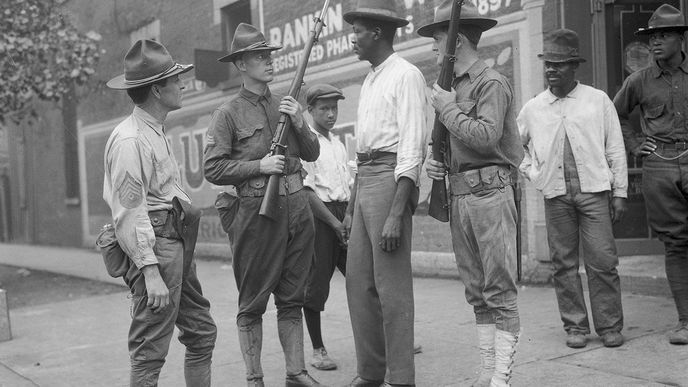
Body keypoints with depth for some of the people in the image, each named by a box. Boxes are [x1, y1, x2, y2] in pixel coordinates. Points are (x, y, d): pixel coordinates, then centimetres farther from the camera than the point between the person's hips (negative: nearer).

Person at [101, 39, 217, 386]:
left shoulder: (156, 132, 17)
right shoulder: (130, 140, -15)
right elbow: (130, 212, -18)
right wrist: (151, 273, -22)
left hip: (176, 242, 10)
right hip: (155, 244, -10)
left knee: (201, 333, 16)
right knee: (150, 351, -5)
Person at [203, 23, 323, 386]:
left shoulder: (285, 105, 14)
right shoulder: (228, 113, -2)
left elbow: (312, 153, 12)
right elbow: (213, 168, -8)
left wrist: (298, 122, -4)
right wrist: (259, 166, -15)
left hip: (296, 206, 5)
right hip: (256, 210, -5)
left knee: (292, 298, 11)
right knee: (252, 303, 2)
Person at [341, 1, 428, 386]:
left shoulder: (406, 76, -9)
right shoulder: (370, 80, 19)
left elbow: (412, 149, -16)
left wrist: (396, 213, -22)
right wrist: (352, 207, 20)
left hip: (391, 179, -9)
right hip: (363, 180, 9)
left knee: (392, 285, -6)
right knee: (359, 281, 12)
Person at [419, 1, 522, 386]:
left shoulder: (492, 83, -5)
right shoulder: (452, 87, 17)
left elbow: (486, 137, -19)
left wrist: (449, 110, -9)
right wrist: (438, 163, 6)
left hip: (489, 192, -8)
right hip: (459, 195, 8)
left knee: (499, 290, -6)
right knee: (476, 291, 9)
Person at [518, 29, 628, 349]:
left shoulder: (598, 100, 6)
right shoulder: (532, 109, 9)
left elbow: (615, 149, 6)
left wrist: (619, 191, 3)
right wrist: (531, 172, 10)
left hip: (594, 190, -2)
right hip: (556, 194, 2)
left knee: (602, 260, -4)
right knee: (564, 263, 3)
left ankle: (610, 326, 7)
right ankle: (575, 327, 13)